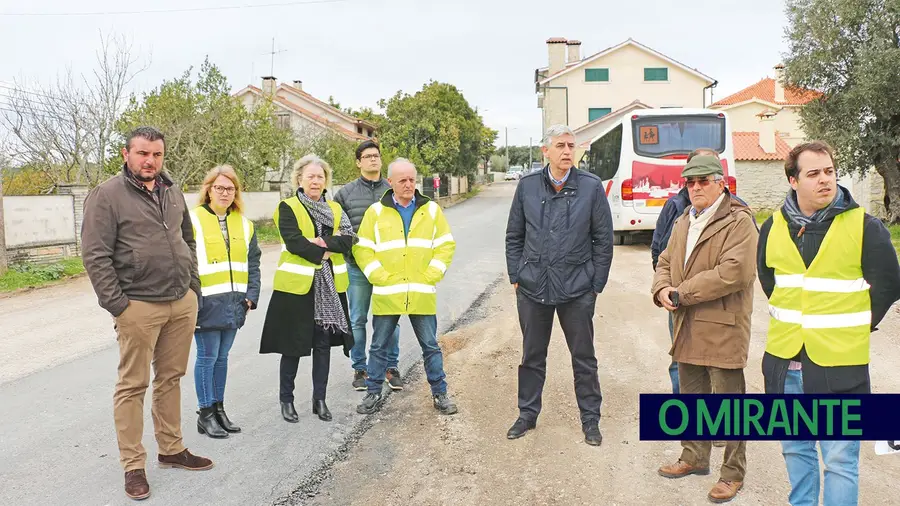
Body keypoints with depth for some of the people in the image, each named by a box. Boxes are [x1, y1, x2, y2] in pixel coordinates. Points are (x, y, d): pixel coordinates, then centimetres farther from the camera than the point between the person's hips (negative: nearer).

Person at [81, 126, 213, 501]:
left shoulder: (173, 193, 12)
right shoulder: (107, 195, -6)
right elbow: (95, 256, -10)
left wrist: (193, 287, 14)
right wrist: (117, 305, -14)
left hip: (183, 303, 6)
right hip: (138, 306, -6)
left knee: (170, 378, 15)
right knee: (133, 385, 2)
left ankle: (172, 450, 27)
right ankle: (133, 465, 12)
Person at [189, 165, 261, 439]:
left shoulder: (243, 224, 12)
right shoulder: (193, 221, -5)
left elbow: (252, 263, 15)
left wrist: (251, 295, 6)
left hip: (233, 303, 5)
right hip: (207, 303, -5)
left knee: (222, 356, 14)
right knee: (207, 356, 1)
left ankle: (219, 408, 25)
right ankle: (205, 414, 13)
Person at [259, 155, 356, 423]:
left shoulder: (335, 209, 12)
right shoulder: (288, 207, -2)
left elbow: (348, 239, -3)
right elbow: (294, 242, -16)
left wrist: (323, 243, -17)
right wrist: (323, 254, -14)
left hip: (329, 286, 4)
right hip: (297, 285, -4)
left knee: (323, 343, 9)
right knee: (293, 345, 4)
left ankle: (319, 399, 21)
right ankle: (286, 399, 19)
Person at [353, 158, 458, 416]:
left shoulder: (431, 210, 5)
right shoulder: (376, 211, 2)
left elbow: (446, 245, 5)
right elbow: (362, 249, 2)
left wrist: (432, 275, -5)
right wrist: (379, 276, -9)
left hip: (422, 293, 1)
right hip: (386, 293, 0)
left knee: (431, 346, 9)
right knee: (379, 346, 10)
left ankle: (440, 393, 22)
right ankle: (373, 393, 24)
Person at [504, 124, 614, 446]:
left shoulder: (591, 186, -4)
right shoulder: (527, 186, 1)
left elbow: (604, 239, 0)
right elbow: (514, 236, 8)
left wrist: (596, 283, -2)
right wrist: (516, 277, 4)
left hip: (577, 290, -1)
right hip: (533, 287, 2)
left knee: (584, 358, 10)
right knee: (532, 356, 14)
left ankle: (590, 419, 25)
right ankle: (527, 414, 29)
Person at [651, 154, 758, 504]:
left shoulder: (739, 222, -11)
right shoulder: (683, 222, 16)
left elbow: (732, 272, -23)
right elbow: (665, 261, 17)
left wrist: (681, 293, -18)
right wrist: (661, 289, -6)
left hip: (723, 329, -8)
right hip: (687, 328, 8)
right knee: (691, 396, 19)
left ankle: (732, 473, 16)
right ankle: (694, 457, 35)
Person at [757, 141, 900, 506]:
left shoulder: (864, 226, -8)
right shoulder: (774, 227, 4)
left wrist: (857, 326, 6)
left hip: (839, 364, -4)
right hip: (785, 359, 5)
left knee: (840, 460, 1)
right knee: (795, 449, 19)